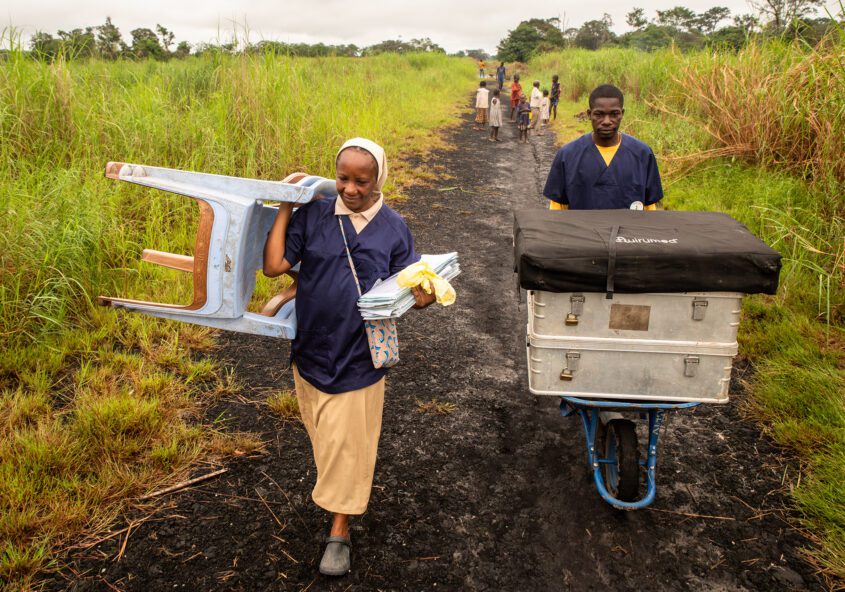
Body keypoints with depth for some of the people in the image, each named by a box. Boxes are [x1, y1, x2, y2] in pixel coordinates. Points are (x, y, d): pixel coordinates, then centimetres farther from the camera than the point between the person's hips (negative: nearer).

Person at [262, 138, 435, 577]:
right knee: (324, 437, 20)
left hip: (359, 357, -2)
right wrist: (284, 209, -11)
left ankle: (339, 531, 21)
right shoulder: (312, 216, -5)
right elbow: (273, 266, -12)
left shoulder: (392, 228, -4)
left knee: (348, 442, 6)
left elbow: (410, 285, 0)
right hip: (312, 349, 2)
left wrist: (424, 294, -23)